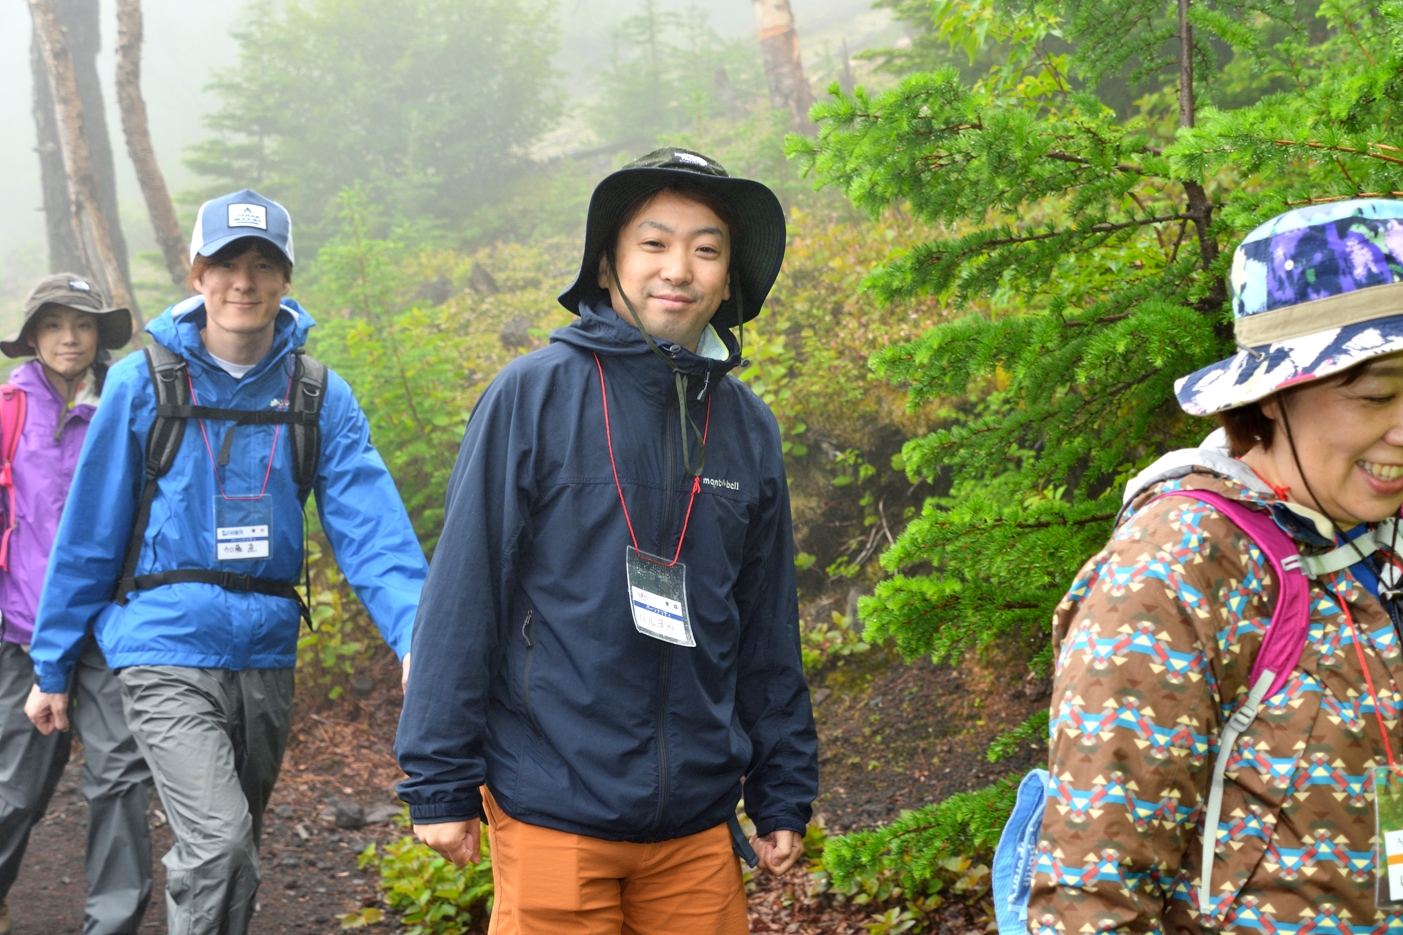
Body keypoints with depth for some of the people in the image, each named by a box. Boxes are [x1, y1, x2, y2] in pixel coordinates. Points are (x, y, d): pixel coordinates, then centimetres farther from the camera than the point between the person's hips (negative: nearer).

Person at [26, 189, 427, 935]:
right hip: (166, 650, -3)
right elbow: (88, 534, 2)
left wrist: (416, 636, -23)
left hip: (265, 657, 4)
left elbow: (370, 526, -7)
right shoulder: (145, 383, -3)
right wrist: (52, 667, 4)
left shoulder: (319, 397, 2)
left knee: (233, 854, 16)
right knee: (219, 843, -20)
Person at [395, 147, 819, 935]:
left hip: (698, 828, 4)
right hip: (552, 817, -4)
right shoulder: (535, 395, -6)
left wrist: (784, 798, 11)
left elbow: (769, 634, 12)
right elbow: (462, 597, -6)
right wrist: (440, 782, -8)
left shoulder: (749, 427, 7)